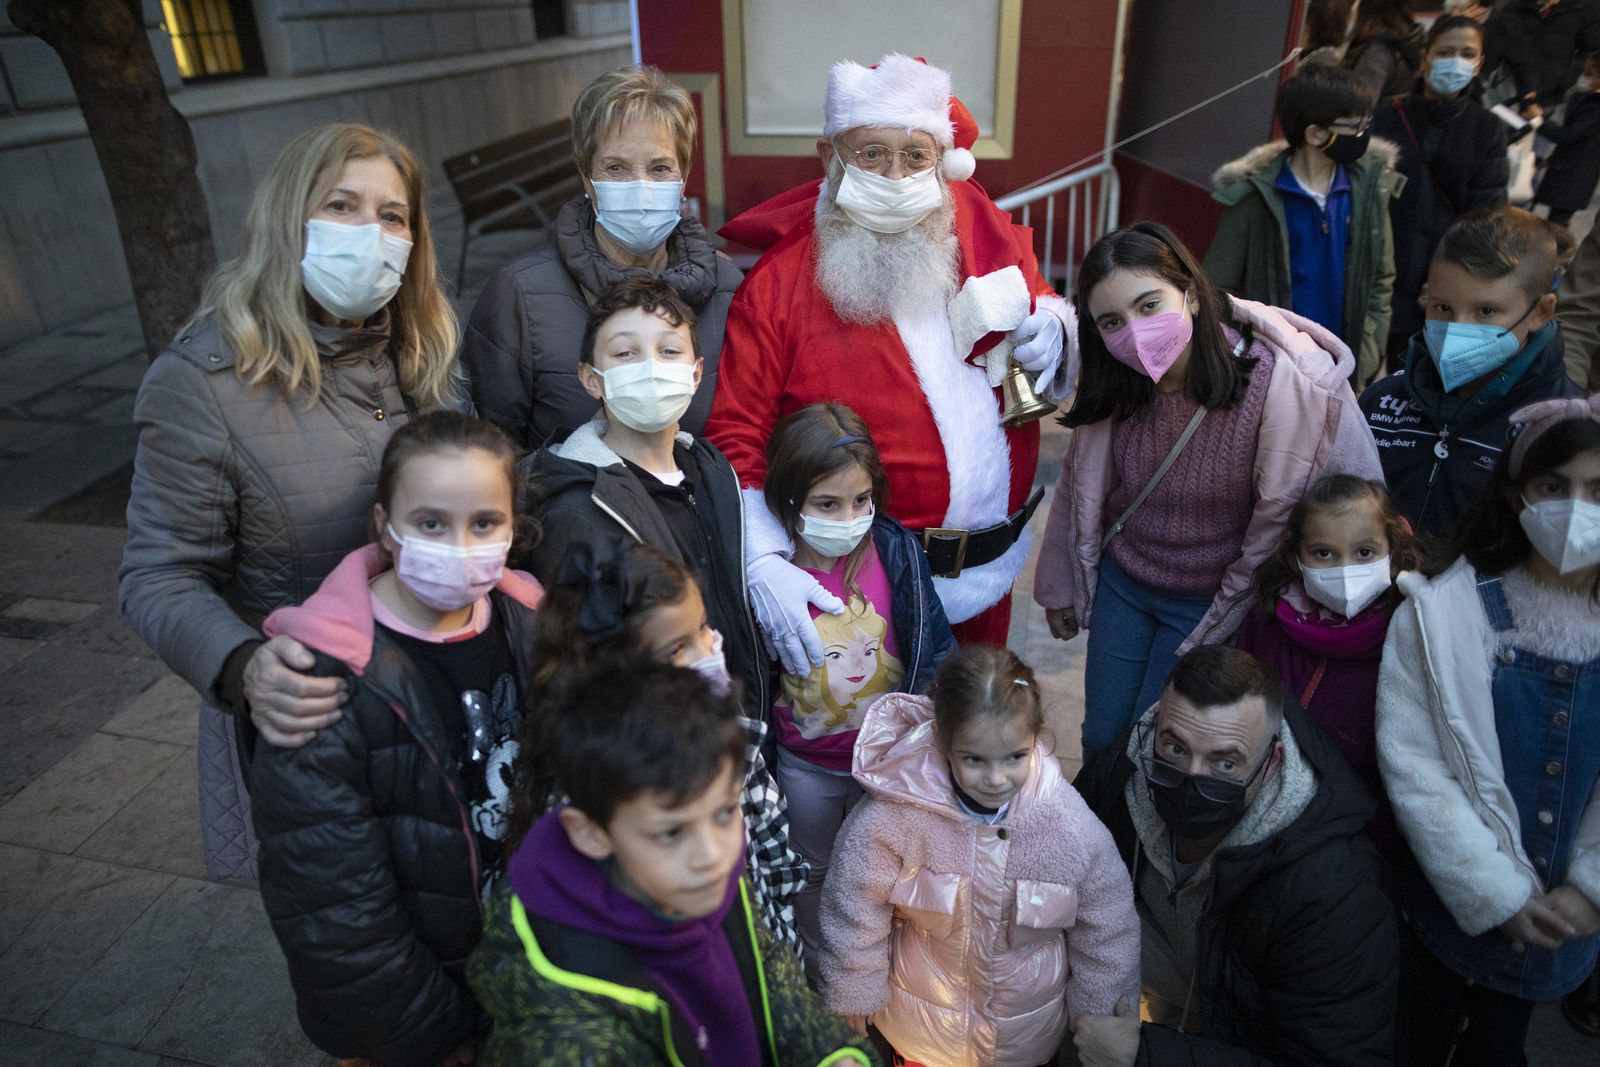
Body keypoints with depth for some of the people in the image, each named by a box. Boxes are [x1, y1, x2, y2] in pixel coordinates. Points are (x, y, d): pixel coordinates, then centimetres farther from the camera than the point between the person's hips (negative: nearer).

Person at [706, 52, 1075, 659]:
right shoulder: (777, 284, -14)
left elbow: (1043, 302, 16)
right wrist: (763, 563, -28)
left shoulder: (984, 231, -1)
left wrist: (1052, 330, -9)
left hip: (990, 569, 5)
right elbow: (735, 435, -16)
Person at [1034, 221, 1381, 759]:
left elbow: (1283, 523, -16)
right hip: (1120, 584, 4)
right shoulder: (1114, 386, -12)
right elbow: (1079, 487, 3)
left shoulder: (1288, 382, -26)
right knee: (1100, 742, 14)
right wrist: (1060, 587, 14)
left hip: (1211, 605, -3)